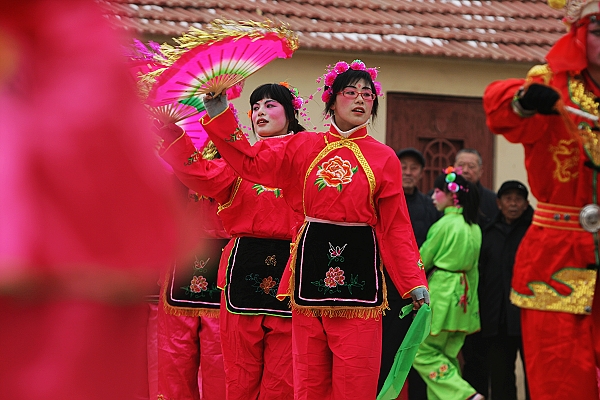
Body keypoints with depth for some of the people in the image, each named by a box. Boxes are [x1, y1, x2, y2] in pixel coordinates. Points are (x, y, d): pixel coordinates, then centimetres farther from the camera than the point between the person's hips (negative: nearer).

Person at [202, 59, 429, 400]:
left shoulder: (384, 159, 4)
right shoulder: (303, 148, 9)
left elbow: (396, 228, 2)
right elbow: (250, 161, 5)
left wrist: (415, 282, -5)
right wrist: (220, 114, -2)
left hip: (360, 263, -2)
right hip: (312, 260, 2)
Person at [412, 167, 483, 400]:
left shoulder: (444, 224, -14)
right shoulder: (473, 227, 10)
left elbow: (422, 261, -5)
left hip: (441, 293, -8)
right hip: (464, 296, 8)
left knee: (423, 353, -2)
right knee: (448, 354, 11)